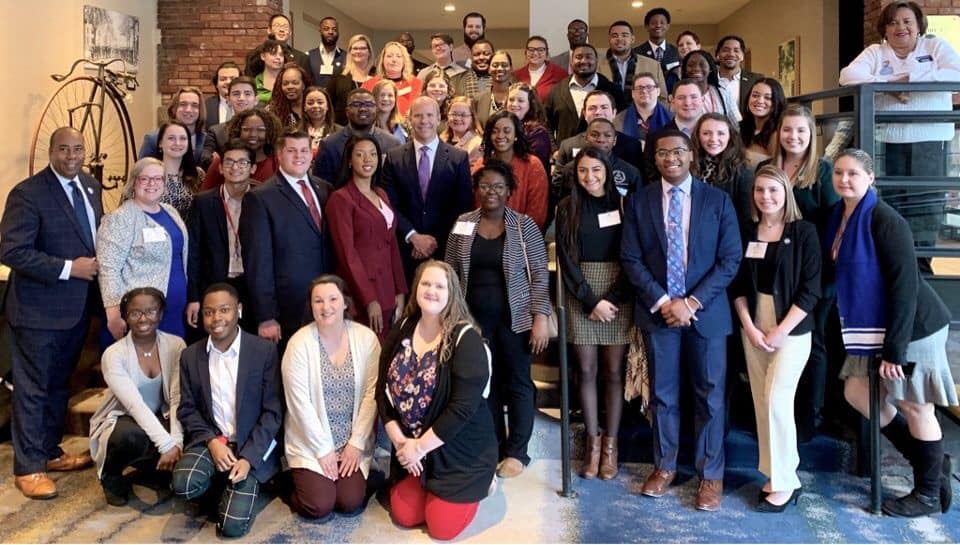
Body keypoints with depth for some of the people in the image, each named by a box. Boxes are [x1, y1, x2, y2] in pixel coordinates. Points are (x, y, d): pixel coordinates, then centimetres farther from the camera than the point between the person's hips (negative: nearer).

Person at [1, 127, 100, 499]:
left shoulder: (90, 186, 7)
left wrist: (97, 264, 2)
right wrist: (68, 268, -21)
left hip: (78, 306, 7)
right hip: (40, 309, -7)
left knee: (60, 385, 19)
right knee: (33, 389, 3)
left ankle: (50, 451, 33)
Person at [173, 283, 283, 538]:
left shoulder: (265, 351, -8)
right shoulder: (190, 356, 3)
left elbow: (273, 412, -8)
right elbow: (187, 409, 6)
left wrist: (248, 458, -18)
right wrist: (211, 441, -13)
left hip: (252, 445, -3)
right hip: (209, 440, 3)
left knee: (232, 525, -17)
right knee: (184, 484, -28)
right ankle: (221, 487, 6)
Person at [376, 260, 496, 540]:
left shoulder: (466, 339, -20)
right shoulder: (401, 333, -1)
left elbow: (463, 407, -24)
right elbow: (383, 390, 0)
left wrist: (420, 447, -20)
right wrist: (399, 440, -11)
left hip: (460, 449, -5)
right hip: (410, 445, 5)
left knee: (443, 527, -3)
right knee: (403, 516, 6)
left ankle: (477, 484, 24)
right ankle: (428, 489, 34)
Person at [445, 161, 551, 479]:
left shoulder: (524, 225, -5)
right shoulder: (462, 225, 2)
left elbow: (540, 274, -6)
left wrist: (540, 317, -13)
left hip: (514, 318, -2)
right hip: (475, 317, 3)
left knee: (518, 382, 6)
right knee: (485, 381, 11)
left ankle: (517, 451, 18)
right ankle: (493, 445, 26)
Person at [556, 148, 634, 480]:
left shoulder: (623, 204, 3)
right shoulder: (568, 208, 4)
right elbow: (566, 259, -1)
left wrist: (611, 299, -11)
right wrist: (591, 300, -9)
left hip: (618, 296, 0)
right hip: (581, 297, 1)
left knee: (614, 371, 4)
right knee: (586, 371, 4)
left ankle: (610, 444, 14)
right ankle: (592, 443, 15)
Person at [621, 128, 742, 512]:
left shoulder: (718, 200, 1)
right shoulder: (639, 201, 3)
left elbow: (730, 260, -3)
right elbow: (631, 259, 0)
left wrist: (693, 302, -13)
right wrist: (661, 302, -12)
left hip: (707, 311, -1)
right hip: (657, 311, 1)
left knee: (710, 395, 6)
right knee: (662, 394, 11)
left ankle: (710, 475, 19)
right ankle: (664, 466, 26)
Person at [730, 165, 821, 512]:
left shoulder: (804, 232, -6)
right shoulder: (747, 233, 6)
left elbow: (810, 289, -10)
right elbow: (738, 284, 6)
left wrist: (779, 332, -13)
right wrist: (749, 327, -5)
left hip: (791, 329, -4)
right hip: (753, 328, 4)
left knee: (777, 401, -9)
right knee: (761, 403, 6)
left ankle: (784, 482, 5)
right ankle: (776, 476, 19)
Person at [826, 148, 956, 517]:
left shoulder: (885, 221, -19)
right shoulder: (839, 217, 4)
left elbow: (904, 286, -21)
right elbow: (841, 276, 11)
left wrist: (894, 349, -21)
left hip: (911, 326, -8)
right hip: (873, 327, 8)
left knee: (914, 407, 4)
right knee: (858, 393, 12)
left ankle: (929, 493, 23)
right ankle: (929, 463, 29)